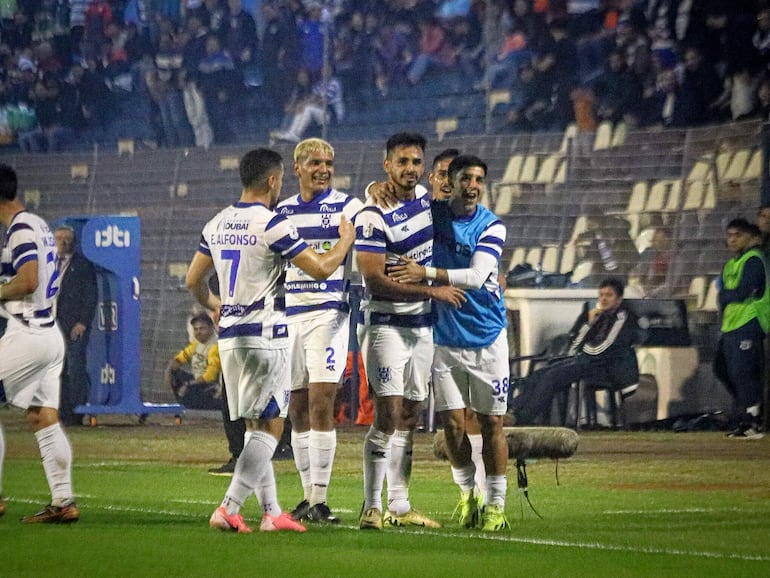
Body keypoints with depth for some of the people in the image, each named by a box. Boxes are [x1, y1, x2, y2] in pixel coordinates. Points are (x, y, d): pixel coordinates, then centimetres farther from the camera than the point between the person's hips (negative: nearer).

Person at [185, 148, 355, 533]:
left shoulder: (217, 225, 9)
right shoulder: (272, 225, -13)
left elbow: (193, 281, 18)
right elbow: (320, 269, -10)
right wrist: (346, 240, 9)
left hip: (229, 338, 8)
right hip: (264, 337, -8)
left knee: (257, 428, 13)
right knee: (269, 428, -4)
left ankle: (271, 512, 14)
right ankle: (228, 509, -11)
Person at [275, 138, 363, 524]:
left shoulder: (347, 208, 1)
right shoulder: (281, 212, 13)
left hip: (329, 314, -4)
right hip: (289, 316, 5)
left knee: (321, 406, -12)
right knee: (298, 411, 5)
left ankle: (319, 500, -13)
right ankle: (308, 495, 12)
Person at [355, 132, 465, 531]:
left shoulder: (425, 198, 8)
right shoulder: (374, 217, -15)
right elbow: (375, 281, -21)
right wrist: (431, 290, -19)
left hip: (422, 325, 7)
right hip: (385, 324, -7)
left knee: (408, 418, 9)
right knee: (388, 415, -13)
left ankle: (399, 506, 13)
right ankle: (372, 508, -11)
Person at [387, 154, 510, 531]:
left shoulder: (491, 227, -8)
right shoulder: (431, 214, 0)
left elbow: (476, 275, -22)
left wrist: (426, 273, -31)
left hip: (487, 337, -2)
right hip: (444, 336, 2)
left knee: (491, 423, 1)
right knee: (453, 424, -1)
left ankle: (496, 504, 12)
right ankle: (467, 492, 22)